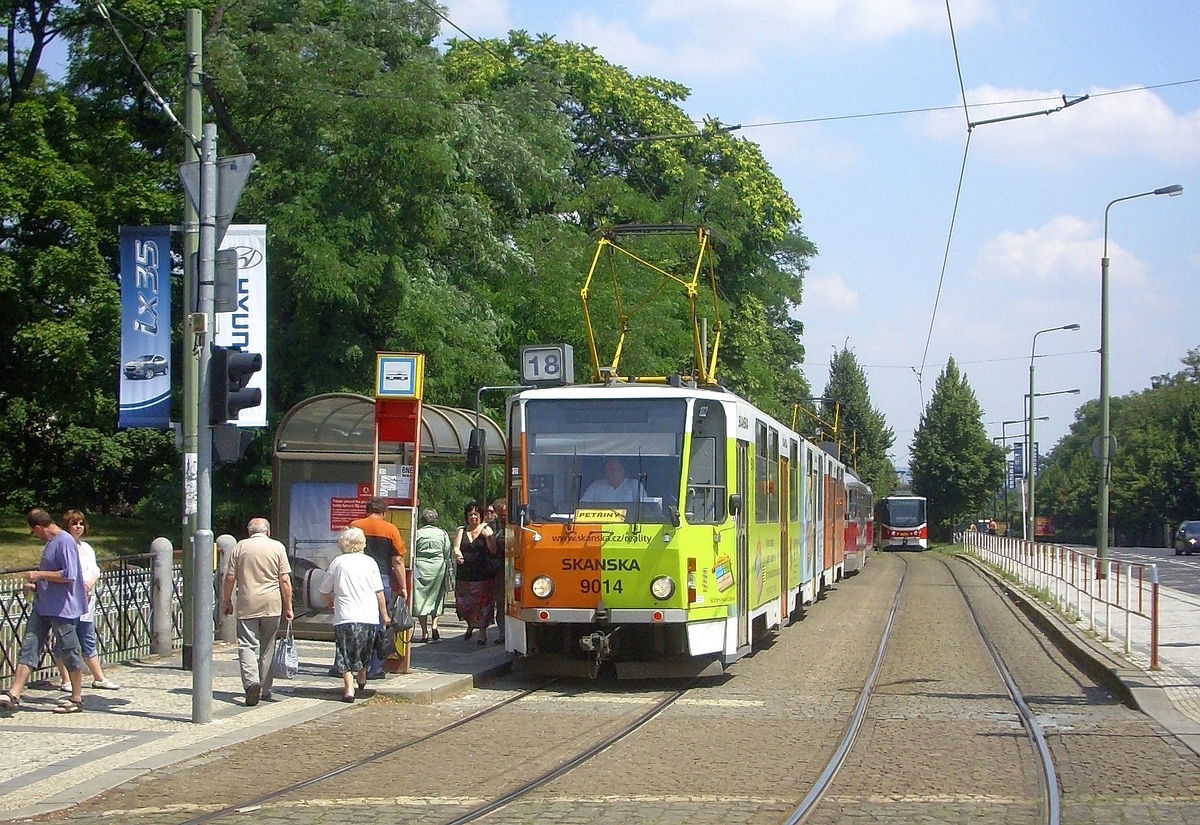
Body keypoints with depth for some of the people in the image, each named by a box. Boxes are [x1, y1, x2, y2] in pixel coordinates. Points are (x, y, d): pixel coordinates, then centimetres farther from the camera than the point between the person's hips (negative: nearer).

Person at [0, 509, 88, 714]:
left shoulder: (65, 542, -16)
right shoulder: (51, 542, 14)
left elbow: (68, 575, -23)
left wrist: (39, 575, -15)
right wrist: (34, 584, 12)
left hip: (61, 609, -10)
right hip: (42, 606, 10)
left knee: (69, 651, 2)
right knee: (28, 647, 1)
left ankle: (77, 699, 12)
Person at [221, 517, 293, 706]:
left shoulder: (241, 546, 4)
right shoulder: (277, 547, 3)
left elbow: (230, 577, 3)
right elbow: (285, 580, -1)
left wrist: (227, 601, 15)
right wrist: (288, 607, 4)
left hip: (247, 604, -1)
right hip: (272, 605, 1)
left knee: (247, 645, -2)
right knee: (267, 647, 13)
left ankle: (251, 681, -24)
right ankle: (265, 689, 18)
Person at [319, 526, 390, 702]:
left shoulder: (338, 562, 1)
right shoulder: (369, 562, 5)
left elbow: (325, 589, 11)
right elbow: (379, 592, 4)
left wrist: (329, 601, 32)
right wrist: (384, 614, 12)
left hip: (345, 616, -3)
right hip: (370, 616, 3)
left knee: (345, 655, 0)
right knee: (363, 653, 22)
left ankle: (349, 688, -14)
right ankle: (361, 682, 36)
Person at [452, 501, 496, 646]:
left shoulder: (486, 529, 5)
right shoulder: (461, 531, 12)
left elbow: (493, 550, -1)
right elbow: (456, 547, 2)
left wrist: (488, 536, -18)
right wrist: (458, 555, -21)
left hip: (484, 575, -2)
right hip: (465, 575, 2)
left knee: (483, 604, -4)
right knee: (463, 604, 2)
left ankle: (482, 632, 7)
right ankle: (470, 625, 30)